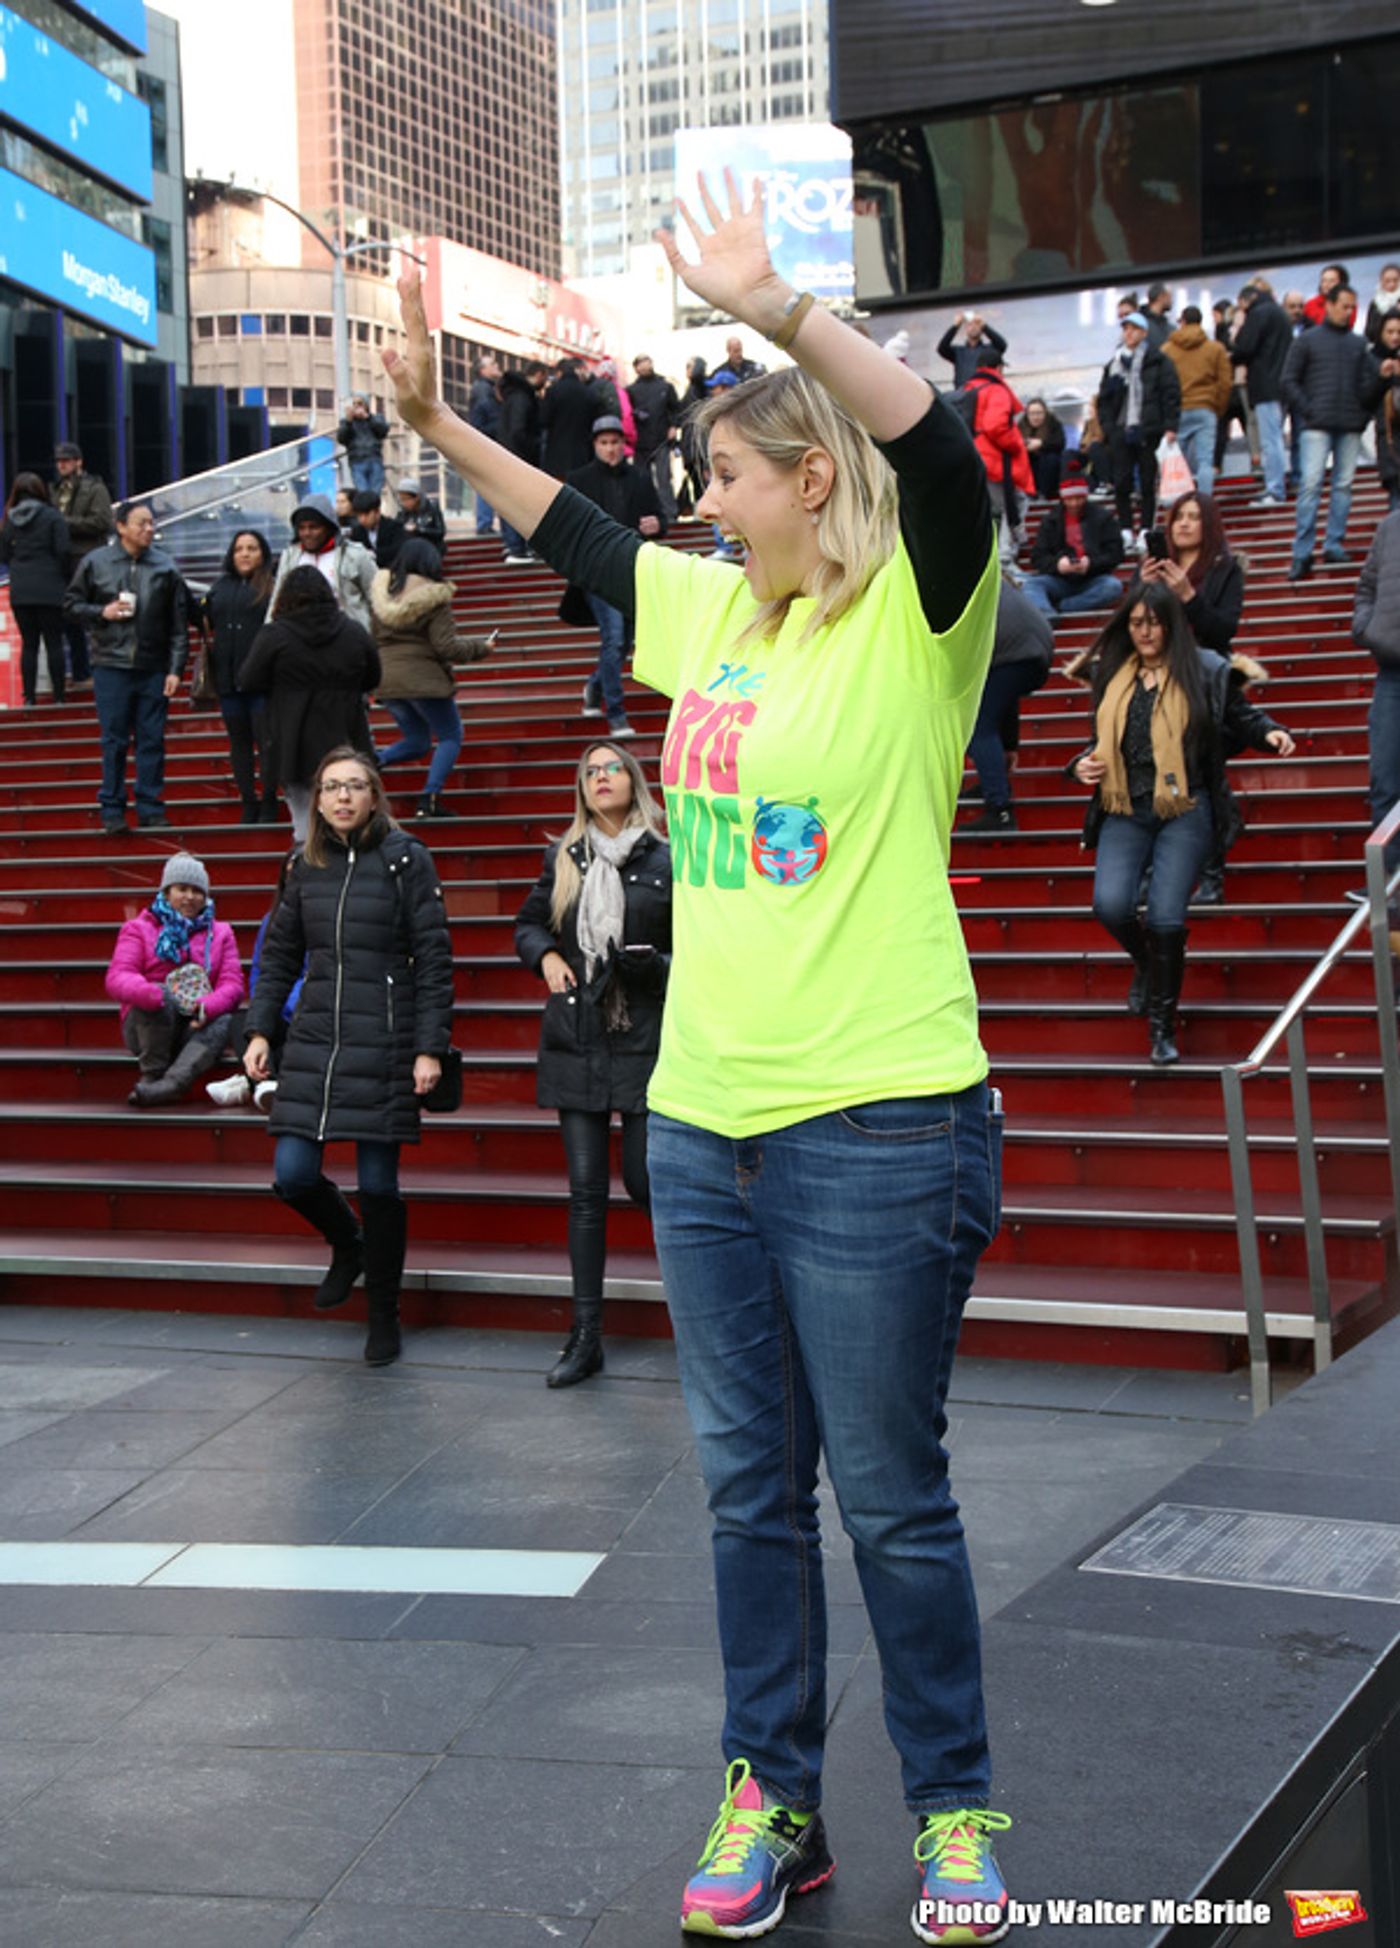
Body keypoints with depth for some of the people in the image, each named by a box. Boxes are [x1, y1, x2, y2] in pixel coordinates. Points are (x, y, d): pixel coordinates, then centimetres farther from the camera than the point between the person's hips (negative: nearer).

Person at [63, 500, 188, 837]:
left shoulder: (165, 567, 4)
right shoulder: (95, 563, 2)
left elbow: (178, 625, 5)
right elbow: (71, 604, 10)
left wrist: (175, 669, -1)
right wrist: (102, 612, -8)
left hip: (153, 668, 1)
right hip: (111, 665, -1)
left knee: (152, 740, 4)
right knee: (114, 740, 3)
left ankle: (151, 808, 13)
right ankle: (112, 810, 11)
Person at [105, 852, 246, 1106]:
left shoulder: (220, 933, 19)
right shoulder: (139, 929, 12)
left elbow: (233, 984, 3)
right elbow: (117, 978, -6)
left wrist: (206, 1008, -22)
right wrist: (152, 994, -31)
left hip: (197, 1027, 1)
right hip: (147, 1027, -1)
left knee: (225, 1021, -33)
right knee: (160, 994, -33)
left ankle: (170, 1085, -54)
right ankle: (152, 1075, -33)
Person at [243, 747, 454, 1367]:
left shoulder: (405, 859, -2)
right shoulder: (307, 866, 10)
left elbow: (434, 958, -4)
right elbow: (279, 954, 17)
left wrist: (431, 1047, -9)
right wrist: (259, 1029, 7)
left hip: (383, 1044, -4)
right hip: (314, 1039, 4)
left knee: (377, 1183, 0)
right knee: (292, 1176, -3)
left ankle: (384, 1316, 17)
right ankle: (348, 1246, 30)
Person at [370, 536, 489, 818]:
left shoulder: (383, 592, 8)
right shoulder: (434, 599, -10)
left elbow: (373, 639, 12)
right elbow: (445, 646, -13)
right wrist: (481, 647, 0)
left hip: (386, 679, 6)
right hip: (423, 678, -6)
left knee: (417, 741, 21)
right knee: (450, 737, 8)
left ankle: (375, 760, -8)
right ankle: (429, 800, -7)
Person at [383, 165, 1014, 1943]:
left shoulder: (914, 615, -8)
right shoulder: (718, 610, 11)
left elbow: (940, 451, -27)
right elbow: (573, 534, 25)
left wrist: (776, 307, -30)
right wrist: (435, 422, 23)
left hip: (873, 1127, -7)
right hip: (701, 1119, 7)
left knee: (887, 1495, 4)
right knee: (749, 1481, 15)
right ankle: (772, 1800, 29)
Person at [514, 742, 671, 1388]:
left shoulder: (666, 861, -1)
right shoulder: (564, 859, 7)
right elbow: (528, 923, 20)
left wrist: (658, 966, -15)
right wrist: (547, 957, 0)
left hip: (645, 1037, -3)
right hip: (577, 1038, 3)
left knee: (643, 1180, -5)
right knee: (585, 1188, 4)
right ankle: (586, 1335, 9)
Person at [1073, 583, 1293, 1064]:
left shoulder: (1204, 671, 3)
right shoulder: (1110, 673, 14)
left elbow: (1241, 718, 11)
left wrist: (1270, 732, -10)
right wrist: (1085, 763, 7)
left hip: (1184, 811, -3)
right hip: (1125, 811, 3)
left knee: (1165, 916, -12)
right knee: (1110, 905, -16)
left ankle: (1163, 1026, 6)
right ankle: (1145, 962, 21)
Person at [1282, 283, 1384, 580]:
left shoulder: (1359, 343, 12)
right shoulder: (1307, 341, 4)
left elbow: (1372, 379, 10)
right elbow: (1289, 381, 2)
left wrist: (1363, 412, -7)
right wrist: (1307, 410, -8)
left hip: (1350, 427, 4)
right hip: (1317, 427, -4)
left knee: (1343, 485, 4)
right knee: (1310, 484, -10)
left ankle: (1334, 544, 10)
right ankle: (1302, 553, -10)